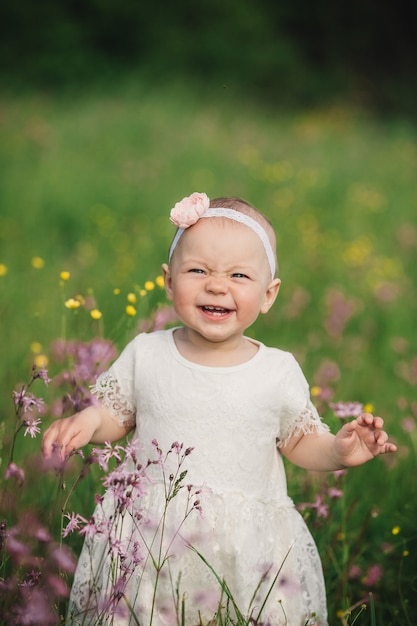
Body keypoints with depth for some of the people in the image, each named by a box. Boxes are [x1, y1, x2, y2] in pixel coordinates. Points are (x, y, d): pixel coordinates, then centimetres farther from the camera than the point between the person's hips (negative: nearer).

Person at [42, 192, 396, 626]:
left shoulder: (279, 372, -2)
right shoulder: (145, 355, -1)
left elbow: (300, 442, 8)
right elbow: (116, 412, 11)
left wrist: (338, 451, -11)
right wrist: (87, 421, -9)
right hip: (154, 540, 1)